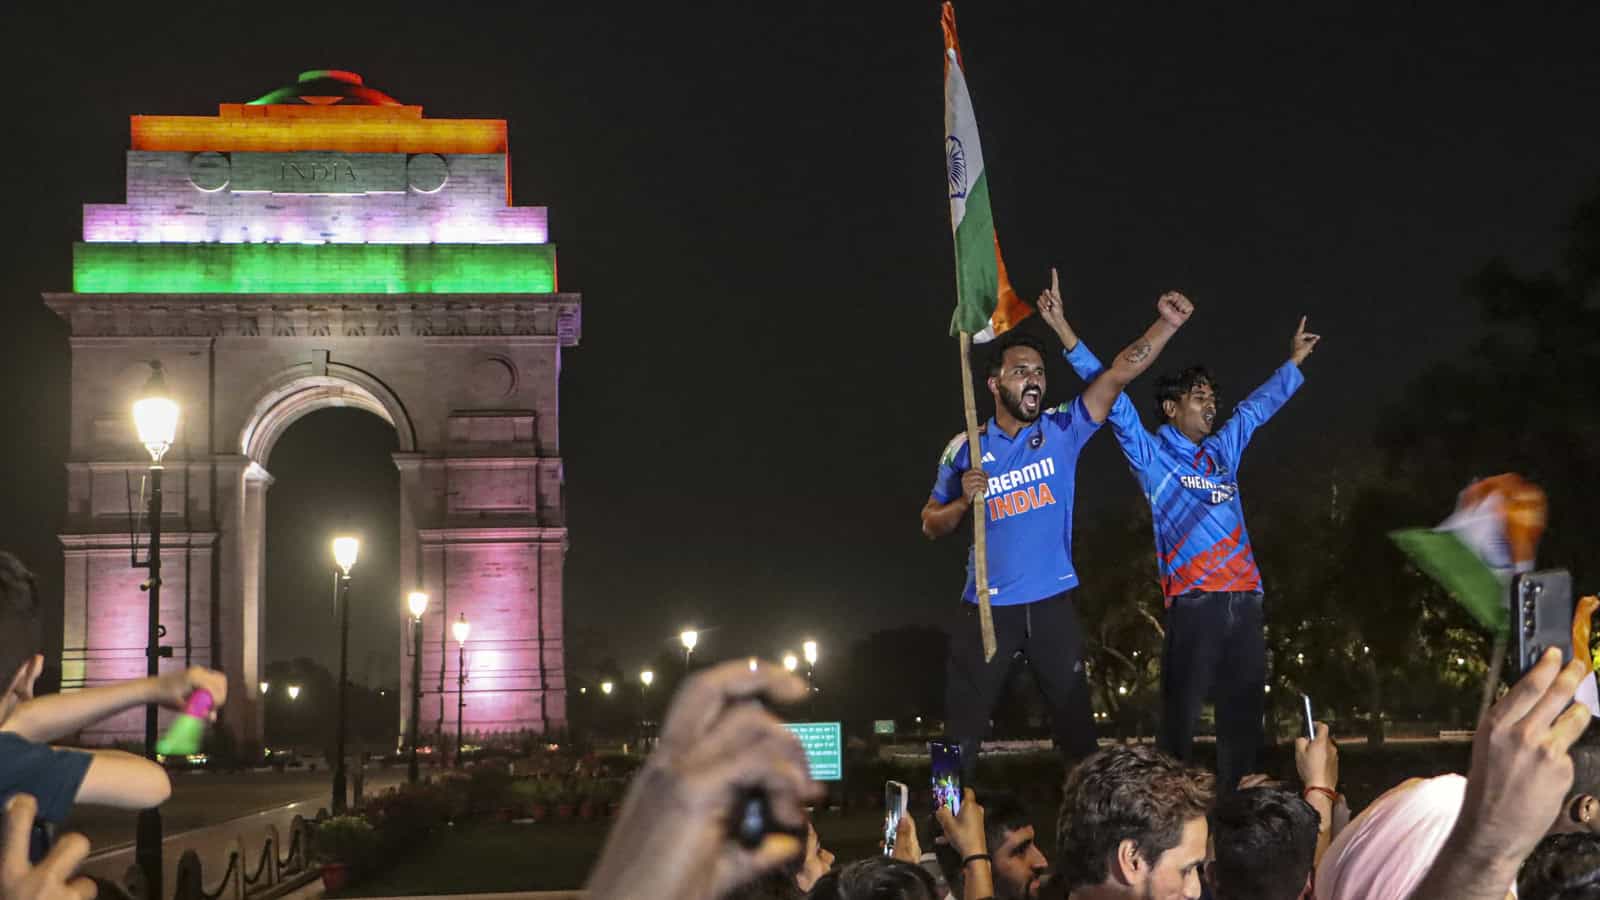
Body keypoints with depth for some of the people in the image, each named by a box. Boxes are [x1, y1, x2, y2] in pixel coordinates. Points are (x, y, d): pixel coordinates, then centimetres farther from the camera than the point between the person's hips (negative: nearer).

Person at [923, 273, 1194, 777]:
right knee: (964, 726, 4)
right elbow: (931, 526, 6)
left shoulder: (1063, 430, -2)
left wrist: (1167, 323, -24)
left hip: (1051, 603, 1)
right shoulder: (965, 449, -2)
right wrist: (964, 502, -15)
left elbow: (1120, 373, -12)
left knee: (1076, 722, 10)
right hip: (988, 607, -1)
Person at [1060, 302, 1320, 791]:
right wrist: (1066, 334, -8)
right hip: (1194, 601, -6)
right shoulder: (1151, 454, 5)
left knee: (1243, 717, 7)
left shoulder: (1223, 451, 20)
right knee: (1180, 717, -7)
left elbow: (1258, 405, 36)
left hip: (1244, 599, 6)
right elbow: (1111, 396, -2)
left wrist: (1294, 361, 46)